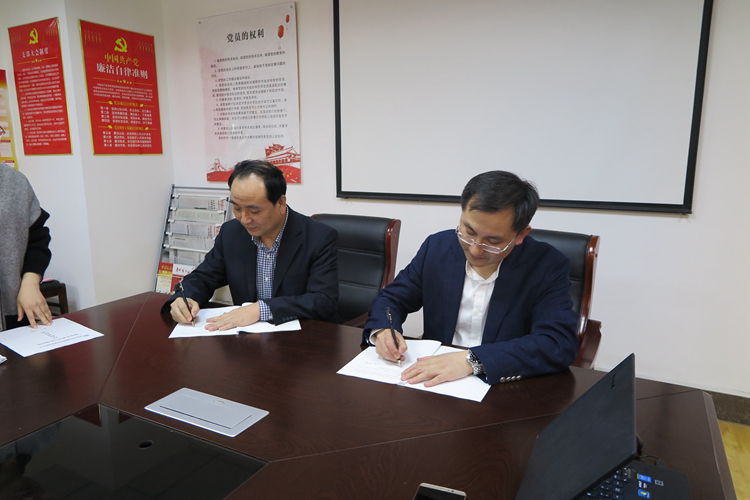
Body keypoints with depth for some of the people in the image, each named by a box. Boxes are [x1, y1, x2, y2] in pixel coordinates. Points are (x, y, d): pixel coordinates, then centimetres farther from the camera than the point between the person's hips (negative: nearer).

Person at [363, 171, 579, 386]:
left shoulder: (548, 267, -11)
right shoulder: (437, 247, -1)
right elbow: (392, 298, 8)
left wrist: (472, 360, -28)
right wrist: (382, 330, -14)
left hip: (504, 394, -2)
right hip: (433, 380, 3)